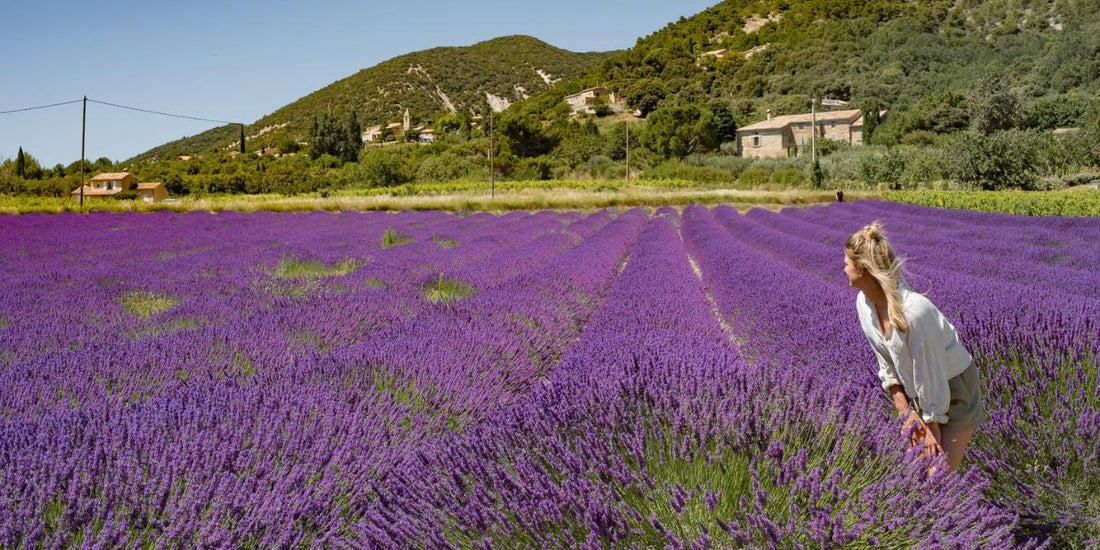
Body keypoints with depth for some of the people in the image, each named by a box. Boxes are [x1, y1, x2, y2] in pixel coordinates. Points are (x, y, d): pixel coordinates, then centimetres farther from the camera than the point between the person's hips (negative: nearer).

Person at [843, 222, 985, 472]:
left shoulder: (914, 312, -35)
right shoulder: (864, 303, -11)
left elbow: (930, 375, -25)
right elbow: (887, 366, -2)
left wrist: (933, 425, -14)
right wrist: (905, 413, -4)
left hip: (954, 388, -7)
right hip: (917, 391, 7)